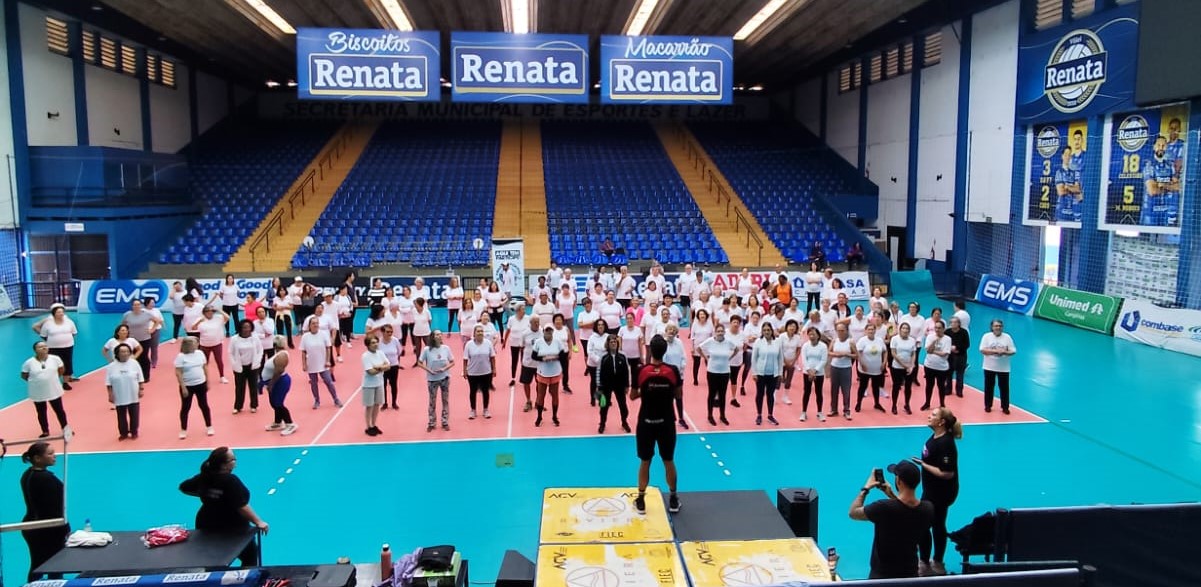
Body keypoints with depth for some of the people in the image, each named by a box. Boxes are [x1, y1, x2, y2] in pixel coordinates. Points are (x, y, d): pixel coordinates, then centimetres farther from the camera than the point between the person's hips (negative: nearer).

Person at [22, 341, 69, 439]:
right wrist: (36, 381, -1)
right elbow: (24, 375, 0)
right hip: (37, 393, 0)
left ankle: (65, 429, 27)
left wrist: (52, 378, 4)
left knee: (59, 410, 11)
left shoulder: (55, 358, -7)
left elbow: (62, 370, 7)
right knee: (41, 413, 13)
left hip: (54, 391, 0)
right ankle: (45, 432, 28)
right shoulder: (29, 362, -11)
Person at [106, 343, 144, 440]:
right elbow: (108, 383, -2)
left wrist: (141, 389, -1)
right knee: (121, 416, 11)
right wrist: (110, 395, -5)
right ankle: (123, 433, 25)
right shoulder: (111, 367, -7)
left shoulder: (134, 364, -5)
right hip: (119, 397, 0)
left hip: (133, 396, 0)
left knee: (134, 415, 10)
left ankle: (134, 432, 25)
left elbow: (140, 379, 2)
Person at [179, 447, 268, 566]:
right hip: (233, 527, -6)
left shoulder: (203, 477, -7)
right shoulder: (230, 481, -27)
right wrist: (258, 522, -21)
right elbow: (242, 506, -28)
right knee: (250, 555, 13)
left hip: (207, 526, 6)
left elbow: (184, 487, 11)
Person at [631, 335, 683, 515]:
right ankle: (673, 499, 25)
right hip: (666, 422, 1)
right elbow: (678, 394, 1)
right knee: (669, 461, 15)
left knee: (645, 462, 12)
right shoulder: (673, 370, -11)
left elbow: (633, 396, -3)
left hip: (646, 422, -1)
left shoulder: (641, 371, -13)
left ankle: (641, 500, 19)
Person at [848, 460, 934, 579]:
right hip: (910, 573, 3)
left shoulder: (883, 507, -30)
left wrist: (866, 488, 0)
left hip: (882, 575, -3)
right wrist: (891, 494, 6)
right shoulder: (928, 509, -17)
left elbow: (853, 513, -11)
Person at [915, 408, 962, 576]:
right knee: (937, 525, 20)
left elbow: (947, 473, -29)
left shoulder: (945, 444, -27)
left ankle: (924, 565, 17)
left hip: (941, 493, -10)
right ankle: (937, 563, 34)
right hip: (933, 490, 10)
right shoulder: (935, 436, 1)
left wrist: (923, 465, -25)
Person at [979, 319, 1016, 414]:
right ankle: (988, 406, 21)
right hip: (989, 367, 0)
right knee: (989, 387, 8)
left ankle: (1005, 407, 13)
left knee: (1004, 387, 3)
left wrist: (1004, 352, -21)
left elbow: (1013, 351, -1)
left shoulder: (1007, 337, -1)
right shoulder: (987, 336, -4)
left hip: (1003, 368, 0)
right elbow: (982, 350, -12)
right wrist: (995, 351, -22)